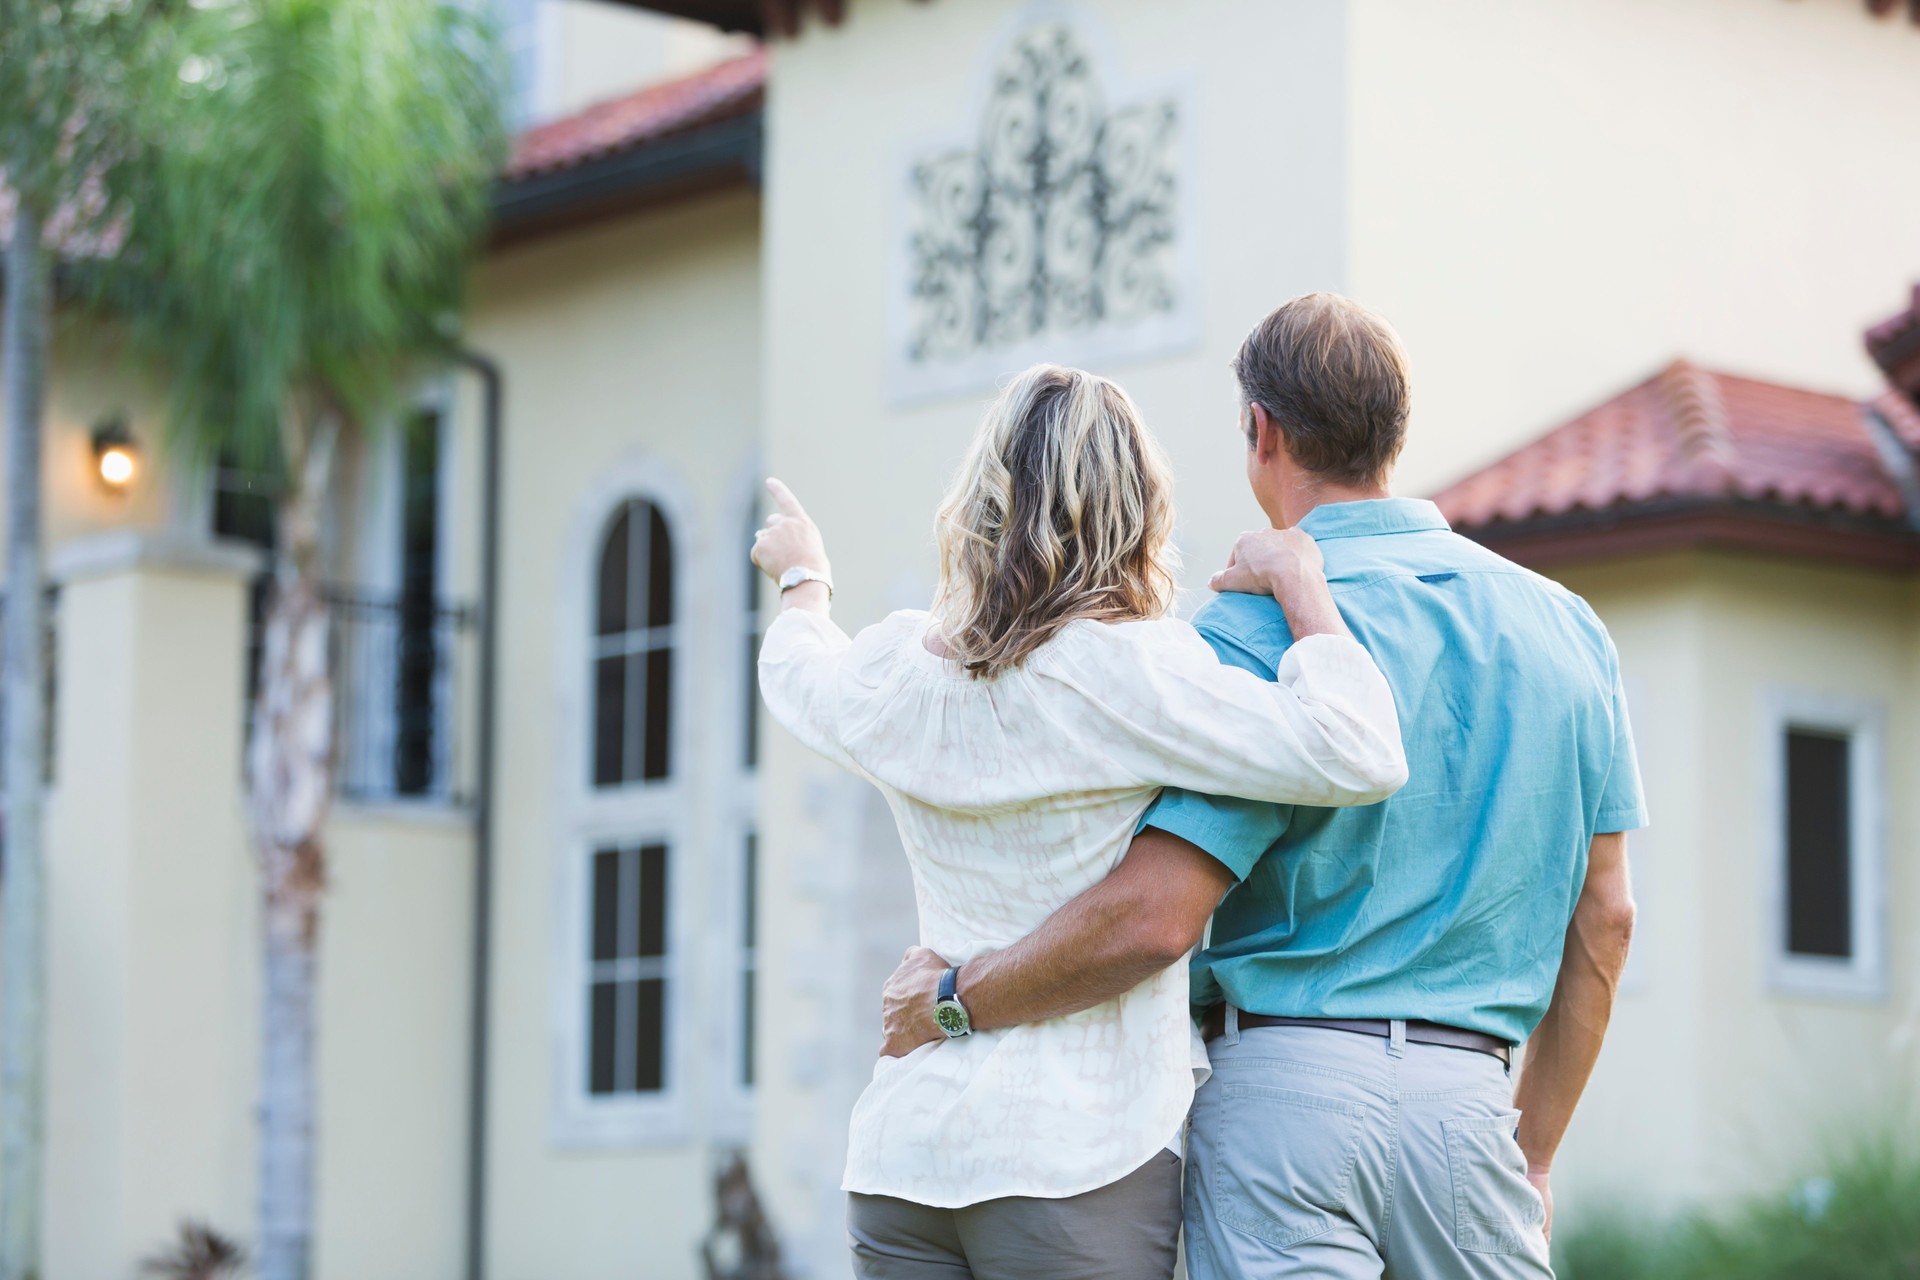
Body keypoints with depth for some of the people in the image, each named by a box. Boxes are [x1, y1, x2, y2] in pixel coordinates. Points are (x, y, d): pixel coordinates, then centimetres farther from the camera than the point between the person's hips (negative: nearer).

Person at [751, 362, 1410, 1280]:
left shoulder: (897, 669, 7)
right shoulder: (1129, 670, -12)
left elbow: (797, 671, 33)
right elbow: (1361, 757, -20)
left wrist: (802, 578, 56)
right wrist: (1299, 583, -5)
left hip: (899, 1147, 6)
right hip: (1081, 1162, -6)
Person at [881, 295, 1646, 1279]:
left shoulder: (1259, 627, -7)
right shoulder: (1564, 626, 10)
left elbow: (1154, 914, -16)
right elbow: (1602, 917, 13)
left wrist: (953, 1000, -1)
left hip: (1284, 1086, -4)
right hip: (1467, 1097, 5)